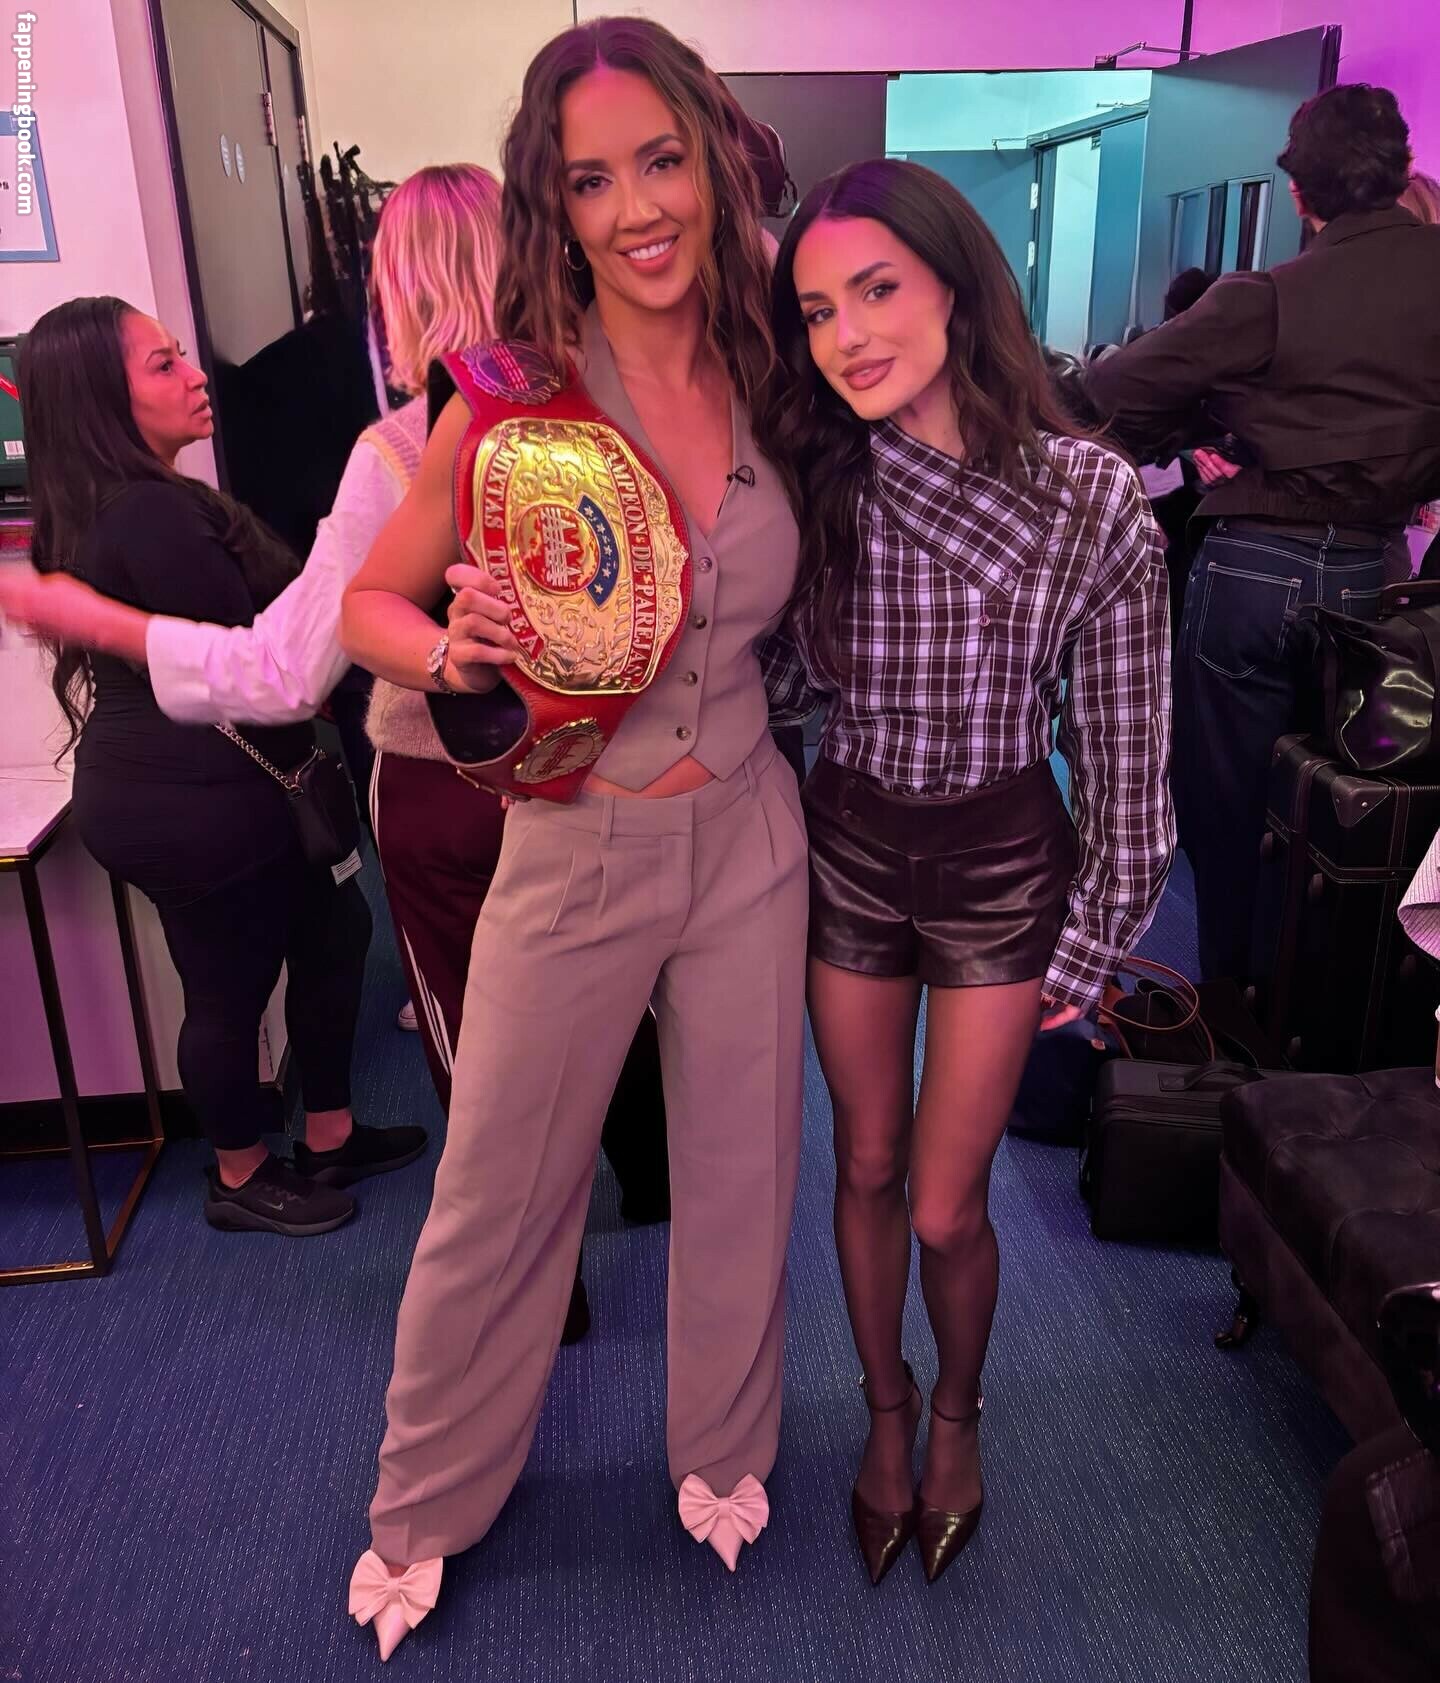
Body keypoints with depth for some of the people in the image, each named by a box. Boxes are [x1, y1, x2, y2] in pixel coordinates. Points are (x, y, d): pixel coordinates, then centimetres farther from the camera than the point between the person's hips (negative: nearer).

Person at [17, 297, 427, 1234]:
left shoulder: (112, 507, 10)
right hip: (196, 803, -10)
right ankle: (243, 1179, 31)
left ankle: (330, 1138, 33)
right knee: (232, 985, 7)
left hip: (174, 791, 10)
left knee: (333, 930, 18)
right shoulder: (152, 514, -24)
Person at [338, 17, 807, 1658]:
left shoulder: (762, 380, -1)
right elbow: (369, 602, -5)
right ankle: (422, 1506, 39)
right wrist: (452, 653, -23)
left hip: (747, 837, 3)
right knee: (497, 1198, 11)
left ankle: (723, 1451, 46)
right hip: (572, 852, -3)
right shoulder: (517, 395, -11)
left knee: (741, 1170, 17)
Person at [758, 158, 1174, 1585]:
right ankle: (885, 1408, 44)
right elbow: (782, 681, -1)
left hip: (1003, 869, -2)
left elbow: (1124, 752, -9)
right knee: (867, 1167, 16)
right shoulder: (807, 484, -9)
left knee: (945, 1208, 5)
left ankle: (956, 1413, 39)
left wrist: (1091, 947, -3)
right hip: (848, 851, 3)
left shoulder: (1090, 499, -17)